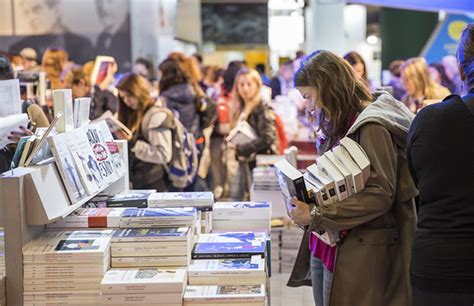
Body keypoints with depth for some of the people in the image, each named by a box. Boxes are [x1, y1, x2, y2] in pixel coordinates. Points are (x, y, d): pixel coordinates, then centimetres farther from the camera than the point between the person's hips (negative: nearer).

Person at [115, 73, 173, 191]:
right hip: (138, 184, 7)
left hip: (154, 186, -7)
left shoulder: (157, 116, -9)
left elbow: (164, 155, -19)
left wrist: (132, 143, -20)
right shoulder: (133, 115, 15)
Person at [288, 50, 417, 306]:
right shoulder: (339, 126, 13)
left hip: (358, 252, -8)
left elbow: (381, 195, -20)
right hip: (326, 246, 8)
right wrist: (305, 201, 1)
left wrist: (316, 215, -20)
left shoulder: (371, 127, -14)